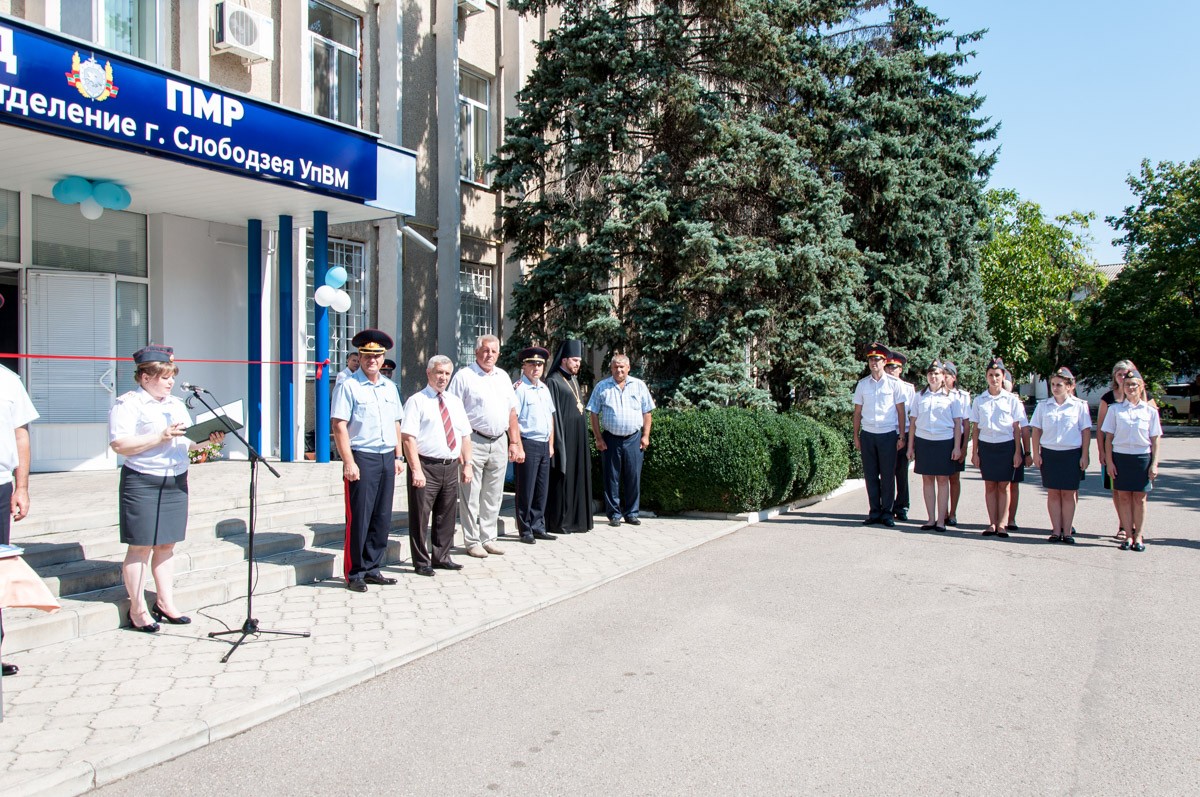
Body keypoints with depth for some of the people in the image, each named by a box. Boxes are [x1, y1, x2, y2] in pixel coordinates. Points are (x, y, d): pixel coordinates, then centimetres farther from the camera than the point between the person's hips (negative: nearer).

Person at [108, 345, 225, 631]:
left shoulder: (177, 404, 17)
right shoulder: (127, 404, -6)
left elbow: (188, 441, 19)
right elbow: (120, 445, -17)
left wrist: (208, 440, 0)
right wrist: (160, 437, -22)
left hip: (176, 482, 7)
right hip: (142, 482, -6)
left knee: (166, 545, 12)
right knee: (141, 547, 0)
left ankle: (165, 602, 21)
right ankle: (138, 609, 10)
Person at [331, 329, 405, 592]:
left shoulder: (389, 387, 15)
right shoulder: (348, 386, -4)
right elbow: (339, 426, -10)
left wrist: (398, 456, 13)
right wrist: (349, 462, -15)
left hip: (387, 458, 6)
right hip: (362, 457, -6)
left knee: (382, 518, 8)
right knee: (359, 518, -2)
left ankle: (372, 569, 18)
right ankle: (354, 574, 8)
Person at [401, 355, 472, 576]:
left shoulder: (455, 401, 14)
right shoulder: (416, 401, -5)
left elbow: (465, 435, 15)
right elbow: (408, 438, -12)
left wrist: (467, 463, 6)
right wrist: (416, 470, -19)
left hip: (451, 466, 6)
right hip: (426, 466, -6)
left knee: (447, 515, 14)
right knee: (421, 515, 1)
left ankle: (441, 557, 27)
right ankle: (421, 562, 12)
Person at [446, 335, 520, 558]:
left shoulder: (503, 376, 15)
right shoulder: (464, 376, -4)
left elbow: (511, 412, 17)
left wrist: (514, 443, 12)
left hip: (499, 442, 6)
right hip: (474, 442, -6)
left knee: (493, 495, 11)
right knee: (471, 495, 0)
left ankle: (489, 538, 21)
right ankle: (472, 541, 8)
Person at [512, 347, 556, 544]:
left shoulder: (544, 388, 14)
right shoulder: (519, 388, -10)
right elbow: (512, 419, -14)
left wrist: (551, 444, 16)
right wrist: (518, 447, -17)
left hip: (544, 444, 7)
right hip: (528, 444, -7)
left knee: (541, 489, 12)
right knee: (526, 490, 0)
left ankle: (538, 527, 22)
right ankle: (525, 530, 9)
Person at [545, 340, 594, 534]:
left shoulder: (574, 380, 17)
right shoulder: (553, 381, -9)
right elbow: (551, 413, -14)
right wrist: (556, 441, -19)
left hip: (578, 438, 8)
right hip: (564, 437, -8)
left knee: (578, 477, 10)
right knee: (562, 479, -5)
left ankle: (576, 519, 17)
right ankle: (558, 522, 1)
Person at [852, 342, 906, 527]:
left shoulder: (894, 383, 1)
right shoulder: (862, 384, 8)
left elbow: (901, 411, 3)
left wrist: (902, 436, 0)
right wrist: (856, 436, 9)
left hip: (888, 434, -2)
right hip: (867, 434, 2)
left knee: (888, 474, 2)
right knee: (870, 474, 5)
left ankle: (887, 512, 11)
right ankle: (874, 512, 14)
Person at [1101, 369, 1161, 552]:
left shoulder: (1150, 410, 3)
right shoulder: (1115, 410, 4)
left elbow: (1155, 439, 4)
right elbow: (1109, 437, 4)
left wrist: (1154, 463, -2)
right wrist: (1109, 461, -2)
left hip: (1143, 456, 0)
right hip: (1120, 456, 1)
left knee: (1139, 497, 4)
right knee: (1123, 497, 2)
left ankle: (1139, 535, 11)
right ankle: (1129, 535, 8)